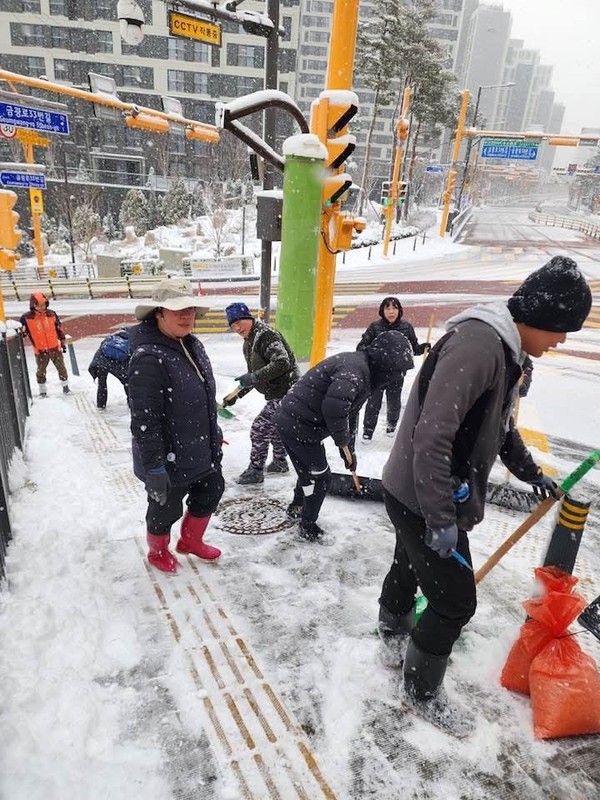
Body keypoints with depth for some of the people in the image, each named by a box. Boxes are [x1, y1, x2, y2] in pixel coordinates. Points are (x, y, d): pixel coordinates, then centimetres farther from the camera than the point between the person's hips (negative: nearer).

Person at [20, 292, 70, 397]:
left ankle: (65, 387, 28)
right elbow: (21, 332, -1)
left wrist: (63, 342, 10)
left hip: (55, 348, 1)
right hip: (40, 351, -1)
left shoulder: (52, 314, -2)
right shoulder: (27, 317, -9)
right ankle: (43, 391, 25)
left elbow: (59, 329, 7)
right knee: (41, 371, 10)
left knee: (61, 368, 10)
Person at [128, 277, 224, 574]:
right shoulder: (148, 357, -27)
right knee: (166, 508, 14)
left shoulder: (193, 346, 2)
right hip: (171, 460, -8)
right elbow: (144, 421, -27)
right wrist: (154, 468, -24)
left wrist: (214, 435, 21)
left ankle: (191, 540, 51)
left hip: (201, 451, 9)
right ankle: (158, 551, 45)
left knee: (211, 493, 24)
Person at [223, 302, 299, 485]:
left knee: (260, 429, -5)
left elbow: (282, 363, -31)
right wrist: (236, 395, 14)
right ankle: (280, 463, 43)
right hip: (277, 393, 10)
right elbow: (254, 376, 20)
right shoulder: (248, 343, 12)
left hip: (285, 393, -10)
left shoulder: (266, 335, -19)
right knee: (273, 427, 24)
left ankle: (256, 471, 11)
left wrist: (254, 376, -32)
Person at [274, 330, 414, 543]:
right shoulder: (356, 368, -22)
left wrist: (349, 450, 22)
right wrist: (343, 442, -21)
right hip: (299, 427, -10)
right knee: (321, 477, 5)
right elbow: (334, 406, -38)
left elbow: (350, 413, 21)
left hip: (290, 421, 10)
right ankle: (307, 527, 23)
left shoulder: (363, 370, 13)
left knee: (308, 469, 27)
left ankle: (296, 507, 50)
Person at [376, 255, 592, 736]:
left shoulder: (505, 349, 9)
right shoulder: (477, 344, -26)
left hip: (420, 497, 10)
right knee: (454, 601, 4)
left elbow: (499, 426, 23)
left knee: (409, 568, 27)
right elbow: (432, 435, -31)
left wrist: (531, 472, 32)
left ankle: (394, 642, 51)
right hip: (424, 502, -10)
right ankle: (421, 693, 28)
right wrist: (441, 518, -27)